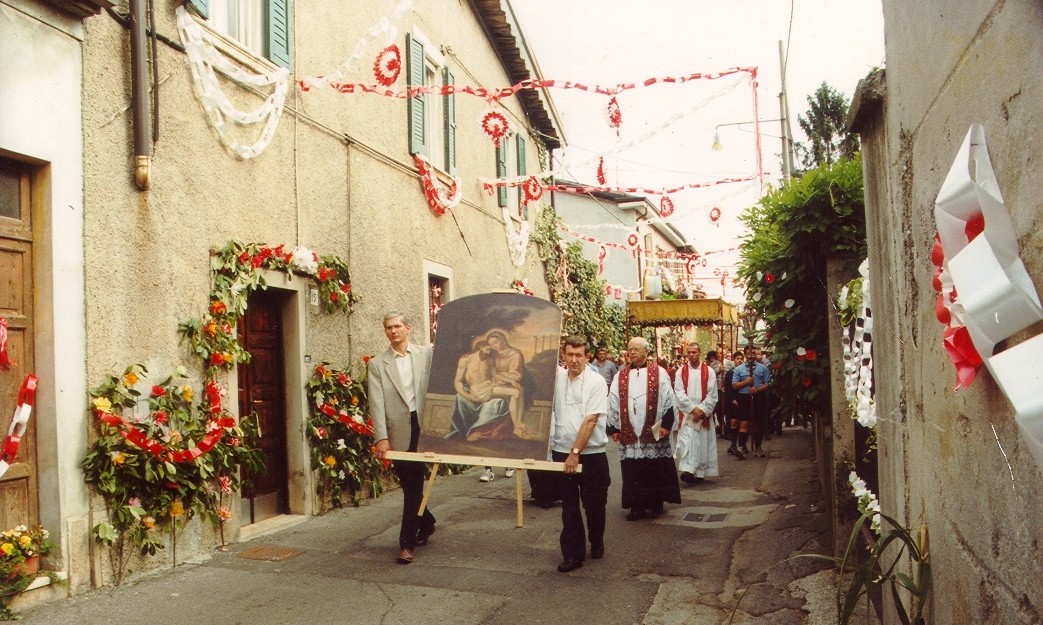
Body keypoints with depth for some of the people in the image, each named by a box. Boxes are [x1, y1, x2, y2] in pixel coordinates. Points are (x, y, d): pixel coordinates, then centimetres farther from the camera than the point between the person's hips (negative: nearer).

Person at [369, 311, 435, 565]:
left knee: (413, 485, -2)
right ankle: (426, 523, 35)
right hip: (398, 432, 1)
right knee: (409, 484, 10)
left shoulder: (426, 354, 6)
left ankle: (407, 542, 6)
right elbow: (377, 403, -1)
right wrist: (381, 437, -9)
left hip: (424, 427, -1)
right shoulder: (377, 364, 6)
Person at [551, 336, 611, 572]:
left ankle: (596, 542, 34)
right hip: (561, 451, 3)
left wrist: (575, 452, -16)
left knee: (594, 504, 10)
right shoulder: (557, 378, 2)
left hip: (590, 453, -3)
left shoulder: (595, 382, -10)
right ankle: (572, 554, 16)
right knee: (569, 507, 7)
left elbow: (590, 421, -14)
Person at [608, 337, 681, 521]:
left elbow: (668, 401, 0)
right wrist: (613, 428, 6)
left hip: (654, 432, -2)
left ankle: (656, 503, 19)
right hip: (629, 434, 2)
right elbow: (613, 404, 9)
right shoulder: (620, 376, 9)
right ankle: (637, 507, 12)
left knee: (656, 470, 4)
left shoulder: (659, 373, 2)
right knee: (633, 471, 3)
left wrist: (666, 425, -6)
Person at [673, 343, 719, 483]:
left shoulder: (709, 371, 2)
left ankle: (701, 471, 11)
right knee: (686, 440, -11)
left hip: (704, 414, 1)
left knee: (703, 442, 3)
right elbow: (679, 393, -4)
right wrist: (693, 409, -13)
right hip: (686, 413, 0)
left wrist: (702, 410, -11)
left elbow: (712, 395, -2)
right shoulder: (681, 372, 3)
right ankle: (687, 470, -16)